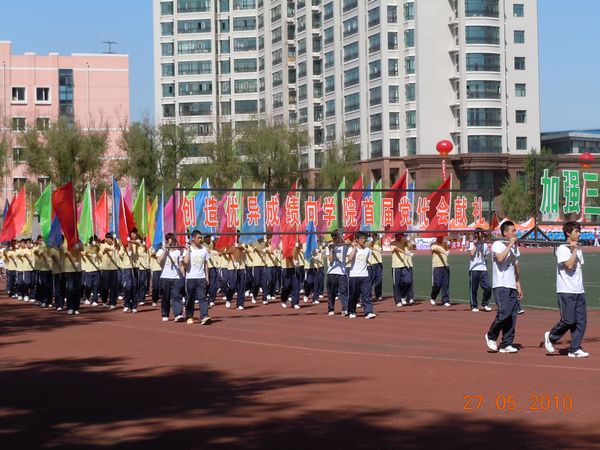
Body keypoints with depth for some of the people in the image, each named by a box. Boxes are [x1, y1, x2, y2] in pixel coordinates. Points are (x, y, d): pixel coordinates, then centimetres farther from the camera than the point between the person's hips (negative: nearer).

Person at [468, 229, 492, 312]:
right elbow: (472, 254, -14)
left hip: (483, 269, 3)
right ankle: (474, 306, 9)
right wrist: (475, 245, -7)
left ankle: (485, 304, 10)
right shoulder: (472, 244, 2)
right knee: (473, 289, -1)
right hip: (474, 269, -3)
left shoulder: (485, 245, 14)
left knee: (487, 287, -7)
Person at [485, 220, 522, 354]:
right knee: (504, 313, -17)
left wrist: (518, 285, 20)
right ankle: (491, 336, 4)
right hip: (501, 286, -7)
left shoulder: (514, 246, 17)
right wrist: (510, 245, -18)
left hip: (512, 287, 7)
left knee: (513, 315, 2)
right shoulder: (497, 244, -6)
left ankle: (506, 344, 7)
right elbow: (500, 258, -25)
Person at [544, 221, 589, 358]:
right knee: (568, 320, -9)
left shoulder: (578, 249, 16)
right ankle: (551, 337, 15)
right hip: (566, 291, -8)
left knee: (581, 320, 1)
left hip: (579, 291, 8)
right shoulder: (562, 249, -8)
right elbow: (569, 265, -19)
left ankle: (574, 349, 5)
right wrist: (574, 250, -14)